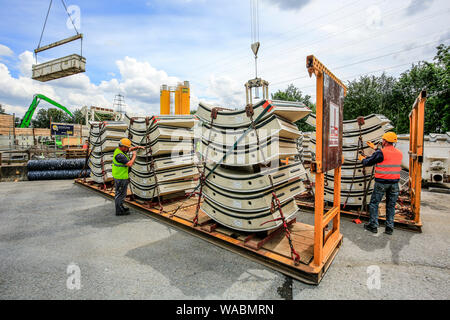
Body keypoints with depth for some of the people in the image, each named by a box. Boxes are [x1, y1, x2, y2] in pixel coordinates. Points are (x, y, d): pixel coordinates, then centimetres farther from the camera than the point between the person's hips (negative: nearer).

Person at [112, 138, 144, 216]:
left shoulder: (119, 150, 5)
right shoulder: (119, 155, -26)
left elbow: (130, 149, 22)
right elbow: (130, 164, -28)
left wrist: (137, 147, 10)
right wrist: (134, 155, -15)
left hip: (119, 176, 10)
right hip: (120, 177, -10)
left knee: (120, 193, 20)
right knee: (120, 194, 0)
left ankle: (120, 207, 34)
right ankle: (119, 211, 11)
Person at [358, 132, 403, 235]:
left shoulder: (381, 153, -14)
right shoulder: (399, 153, 7)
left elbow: (368, 162, -7)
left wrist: (362, 159, 15)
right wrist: (376, 149, 34)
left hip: (381, 182, -6)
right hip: (394, 183, 6)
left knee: (374, 203, 7)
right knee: (391, 205, 13)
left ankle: (373, 225, 11)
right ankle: (389, 227, 18)